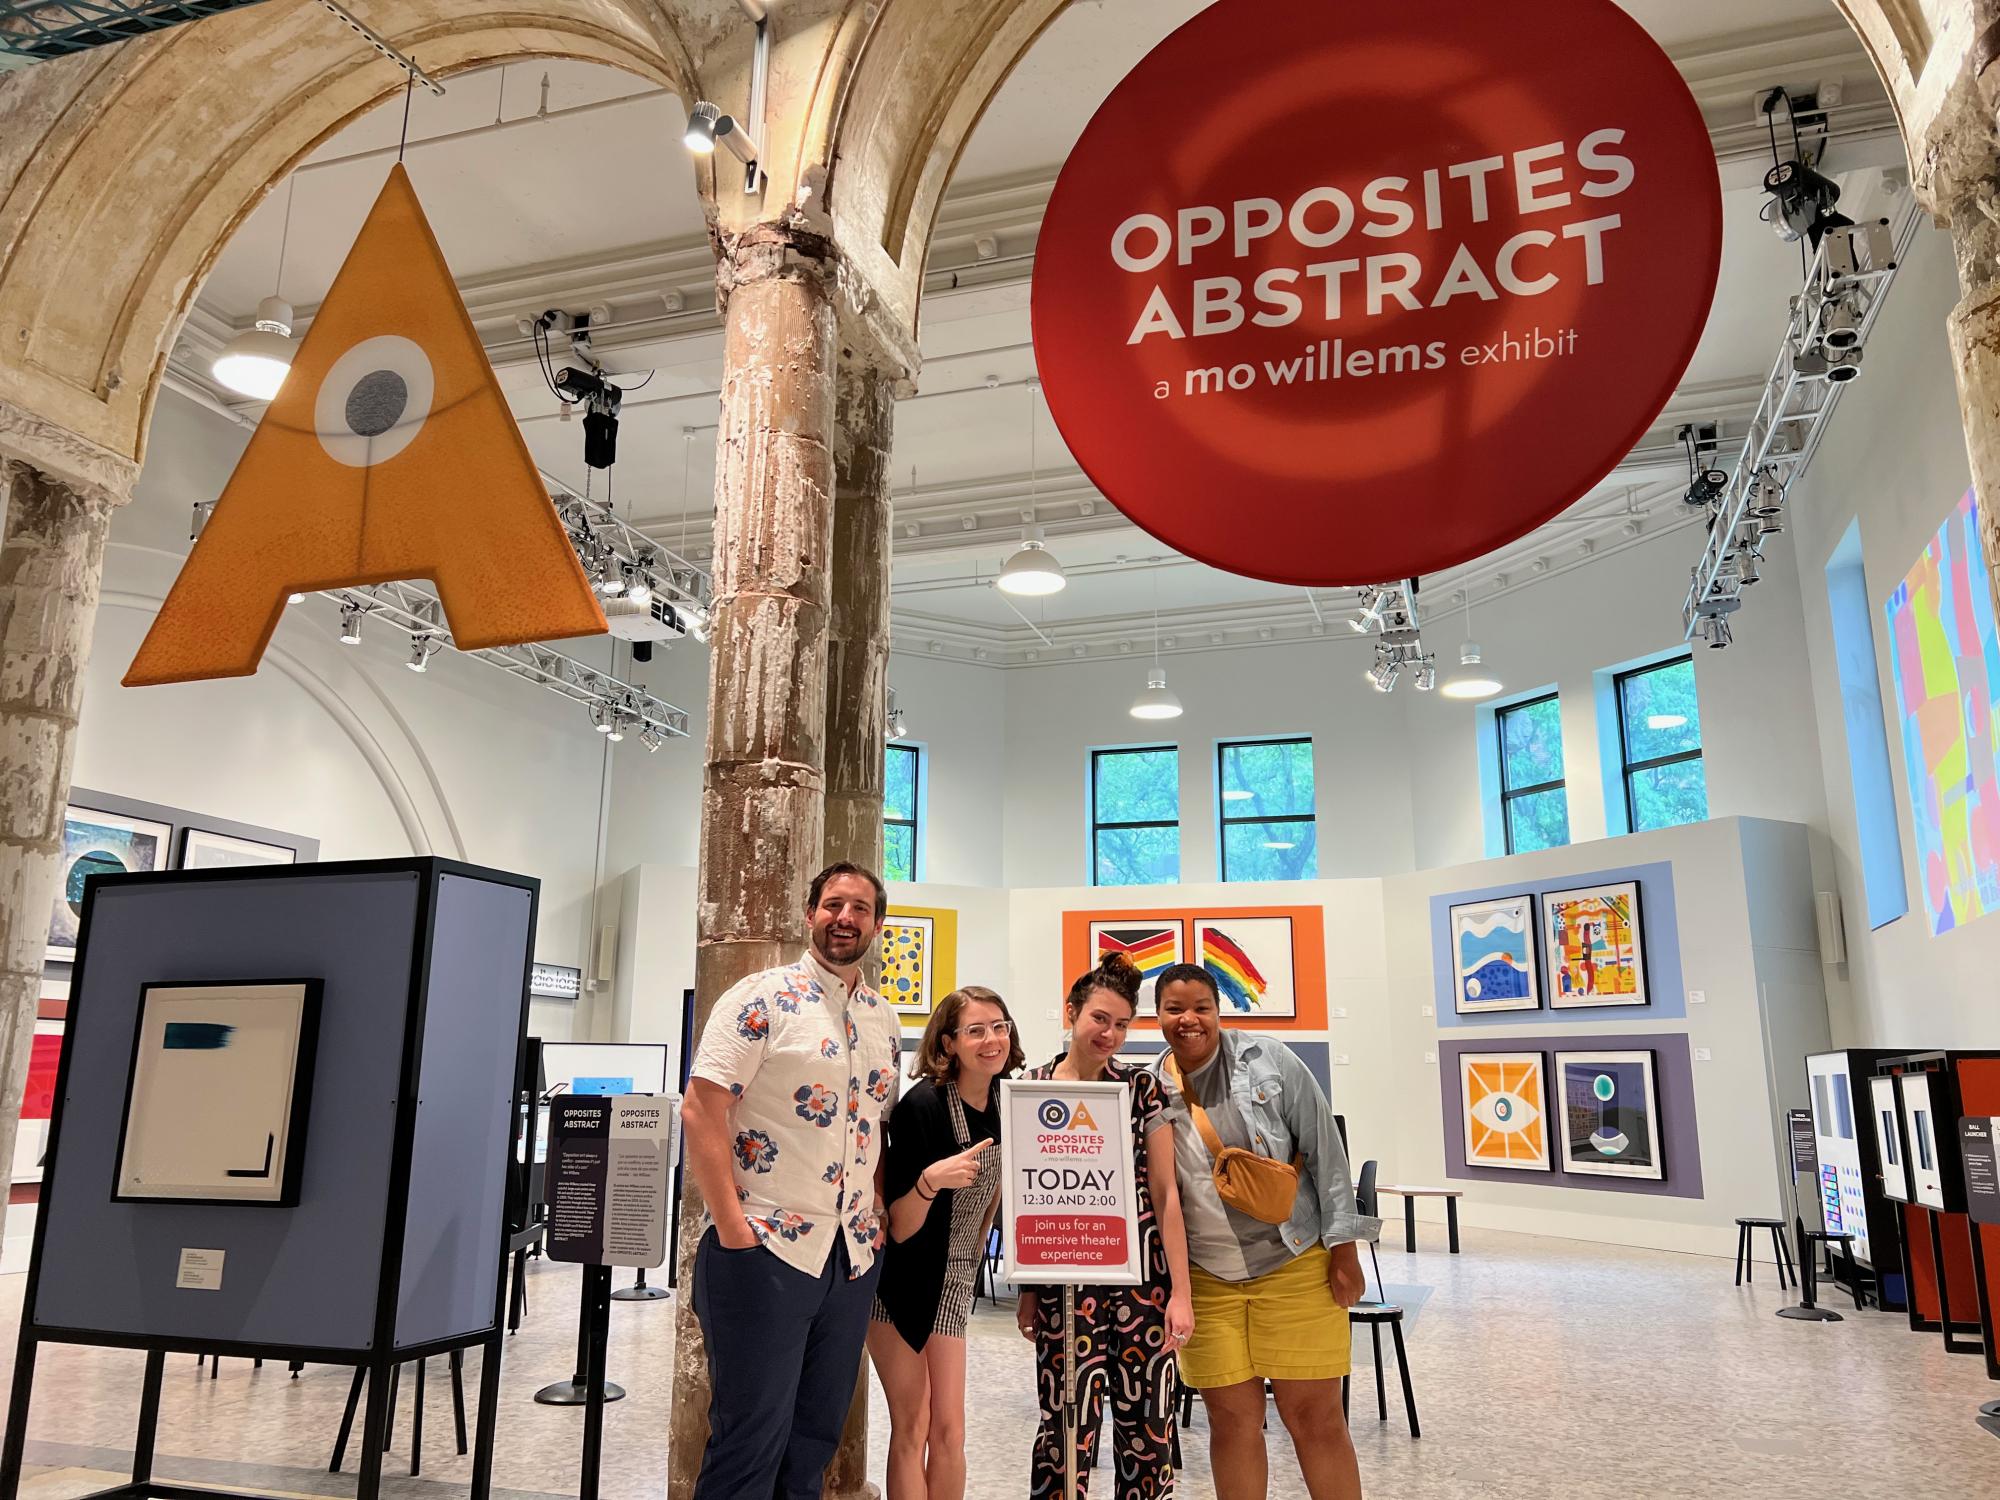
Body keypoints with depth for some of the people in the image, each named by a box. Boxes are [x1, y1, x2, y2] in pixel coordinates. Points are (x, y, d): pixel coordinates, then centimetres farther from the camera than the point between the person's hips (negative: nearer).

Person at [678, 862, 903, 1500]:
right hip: (766, 1249, -6)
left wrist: (878, 1216, 6)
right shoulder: (764, 997, -8)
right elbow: (700, 1112, -13)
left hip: (853, 1256, 6)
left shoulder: (885, 1021, 12)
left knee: (815, 1444, 15)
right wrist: (732, 1228, -17)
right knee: (749, 1443, 2)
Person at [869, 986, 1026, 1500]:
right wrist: (931, 1180, -36)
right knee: (911, 1428, -3)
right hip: (900, 1279, -5)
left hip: (953, 1283, 5)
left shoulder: (1003, 1108, -3)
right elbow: (900, 1229, -21)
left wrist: (974, 1257, 13)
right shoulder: (923, 1104, -21)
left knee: (949, 1429, 4)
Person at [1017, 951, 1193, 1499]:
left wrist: (1180, 1292, -3)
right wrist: (1027, 1292, 9)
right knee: (1068, 1425, 1)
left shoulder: (1143, 1089, 1)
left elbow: (1165, 1194, 1)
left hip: (1143, 1279, 0)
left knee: (1148, 1423, 5)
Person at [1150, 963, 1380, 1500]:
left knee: (1314, 1415, 2)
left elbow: (1325, 1152, -4)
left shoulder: (1269, 1061, -7)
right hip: (1207, 1280, 2)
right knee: (1232, 1420, 6)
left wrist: (1344, 1250, -6)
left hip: (1296, 1267, -2)